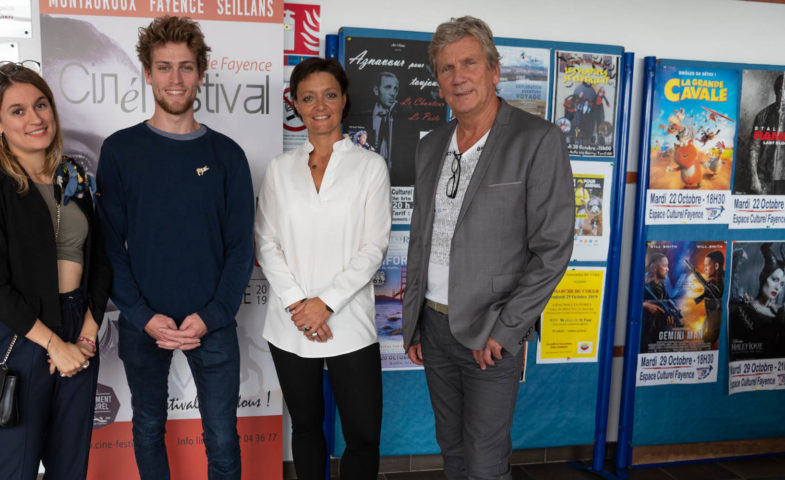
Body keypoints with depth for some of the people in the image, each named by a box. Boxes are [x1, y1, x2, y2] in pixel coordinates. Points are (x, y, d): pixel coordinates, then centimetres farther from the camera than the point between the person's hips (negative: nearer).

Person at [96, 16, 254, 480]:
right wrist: (143, 316, -12)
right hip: (142, 323, 1)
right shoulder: (120, 150, 0)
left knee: (222, 438, 6)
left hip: (212, 321, 0)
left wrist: (211, 315, -11)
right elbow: (110, 243, -2)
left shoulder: (226, 154, 1)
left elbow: (241, 245, -1)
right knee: (149, 427, 17)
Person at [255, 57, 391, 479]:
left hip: (349, 322, -2)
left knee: (364, 436, 1)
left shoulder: (369, 165, 1)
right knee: (306, 426, 16)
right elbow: (266, 243, 5)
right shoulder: (280, 168, 8)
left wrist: (326, 302, -13)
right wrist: (295, 303, -9)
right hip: (290, 325, 2)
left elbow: (374, 246, -5)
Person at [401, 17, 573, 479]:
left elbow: (553, 248, -14)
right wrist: (412, 322, 12)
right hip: (433, 325, 6)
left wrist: (503, 331, -16)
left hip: (492, 335, -6)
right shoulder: (430, 146, 8)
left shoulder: (538, 140, -12)